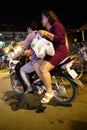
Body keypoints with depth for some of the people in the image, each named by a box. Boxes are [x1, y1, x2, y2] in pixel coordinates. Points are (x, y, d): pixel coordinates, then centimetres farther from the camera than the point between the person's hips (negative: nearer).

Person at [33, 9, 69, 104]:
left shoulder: (57, 24, -6)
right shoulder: (49, 29, 24)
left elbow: (59, 39, -22)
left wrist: (46, 34, -25)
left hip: (59, 52, -10)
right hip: (52, 53, 10)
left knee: (43, 68, -26)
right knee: (36, 65, -5)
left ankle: (49, 92, -16)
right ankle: (46, 85, -4)